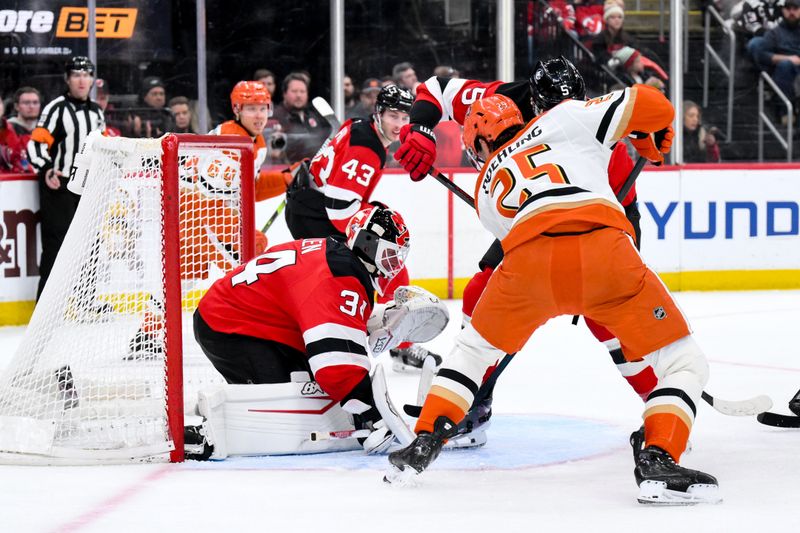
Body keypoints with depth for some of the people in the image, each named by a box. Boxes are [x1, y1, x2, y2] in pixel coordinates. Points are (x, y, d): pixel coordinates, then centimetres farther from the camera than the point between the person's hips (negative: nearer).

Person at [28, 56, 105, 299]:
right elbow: (36, 143, -15)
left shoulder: (96, 112, 14)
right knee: (57, 242, -10)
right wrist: (46, 170, -29)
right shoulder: (57, 108, -9)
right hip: (57, 186, -7)